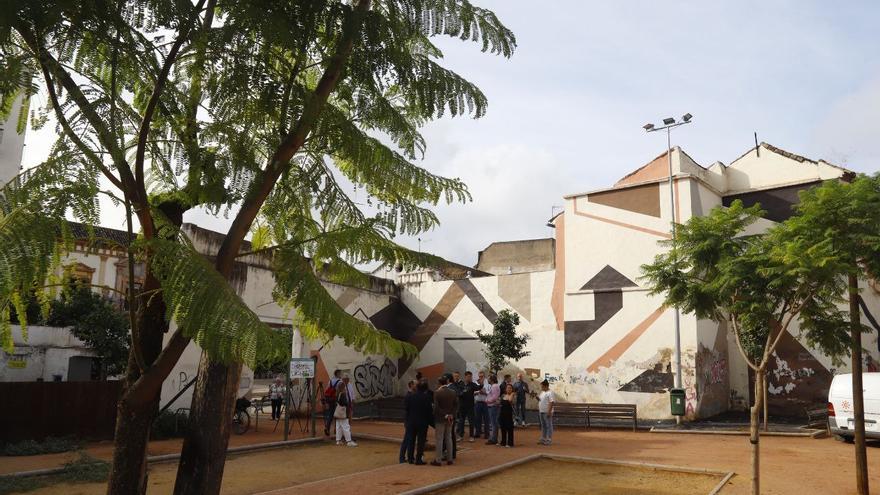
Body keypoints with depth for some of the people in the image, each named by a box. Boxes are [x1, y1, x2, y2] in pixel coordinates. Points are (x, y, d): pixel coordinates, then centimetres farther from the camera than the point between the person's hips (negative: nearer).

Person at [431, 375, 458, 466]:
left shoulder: (437, 393, -13)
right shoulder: (453, 392, 3)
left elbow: (436, 407, -17)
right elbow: (456, 405, 2)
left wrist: (445, 416, -12)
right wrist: (451, 415, -2)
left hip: (440, 419, -5)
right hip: (450, 419, 5)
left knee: (439, 440, 1)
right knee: (448, 438, 13)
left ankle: (438, 460, 4)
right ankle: (449, 459, 17)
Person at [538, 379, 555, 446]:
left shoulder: (550, 393, -14)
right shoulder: (542, 392, 15)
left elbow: (551, 403, -19)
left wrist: (549, 411, -23)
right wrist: (537, 398, 2)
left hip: (547, 412, -9)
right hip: (541, 412, 9)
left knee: (548, 426, -2)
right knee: (543, 426, 14)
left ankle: (549, 440, 3)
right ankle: (543, 439, 21)